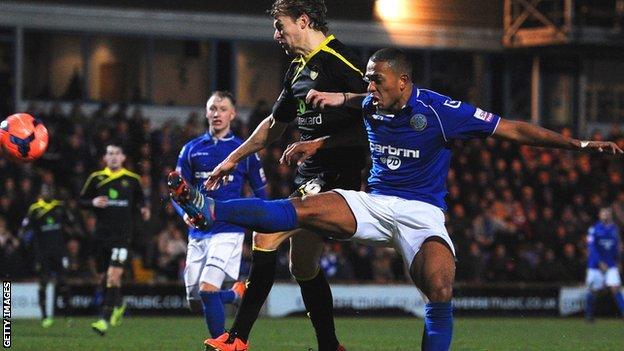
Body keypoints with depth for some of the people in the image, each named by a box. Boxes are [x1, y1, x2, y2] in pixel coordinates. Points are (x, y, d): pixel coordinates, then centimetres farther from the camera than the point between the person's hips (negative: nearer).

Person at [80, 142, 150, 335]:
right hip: (101, 233, 3)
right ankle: (118, 303, 40)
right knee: (102, 277, 10)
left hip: (122, 234, -3)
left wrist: (144, 209, -1)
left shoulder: (132, 179, 5)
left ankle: (105, 320, -18)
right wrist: (93, 202, -10)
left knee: (113, 276, -17)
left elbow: (141, 199, 19)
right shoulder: (96, 178, 6)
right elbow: (82, 200, 10)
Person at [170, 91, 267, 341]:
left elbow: (260, 194, 10)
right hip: (197, 233, 4)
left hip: (228, 231, -4)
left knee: (207, 290, -22)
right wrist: (186, 213, -8)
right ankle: (237, 294, 37)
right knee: (195, 300, 8)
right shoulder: (192, 149, 9)